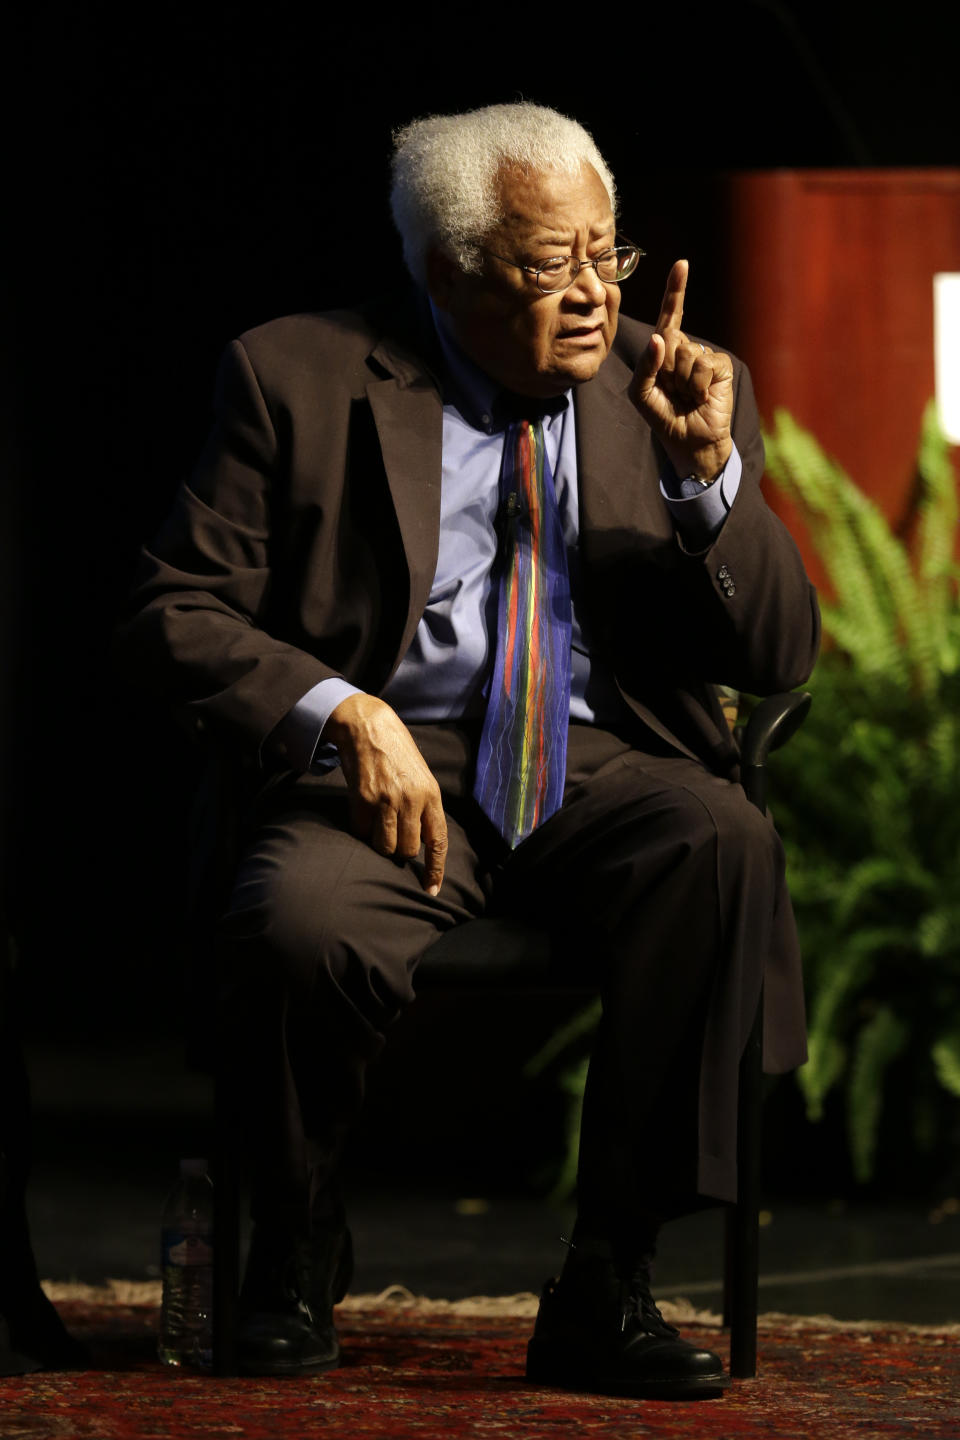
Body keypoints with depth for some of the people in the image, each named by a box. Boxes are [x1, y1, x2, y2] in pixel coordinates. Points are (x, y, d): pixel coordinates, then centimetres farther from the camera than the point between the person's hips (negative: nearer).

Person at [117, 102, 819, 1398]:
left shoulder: (679, 387, 11)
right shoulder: (297, 378, 4)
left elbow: (781, 653, 6)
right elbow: (174, 613, 0)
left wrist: (707, 469, -11)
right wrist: (342, 711, -17)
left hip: (603, 772, 2)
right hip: (385, 768, -2)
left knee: (726, 843, -33)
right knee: (295, 927, -35)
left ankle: (604, 1286, -23)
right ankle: (296, 1260, -3)